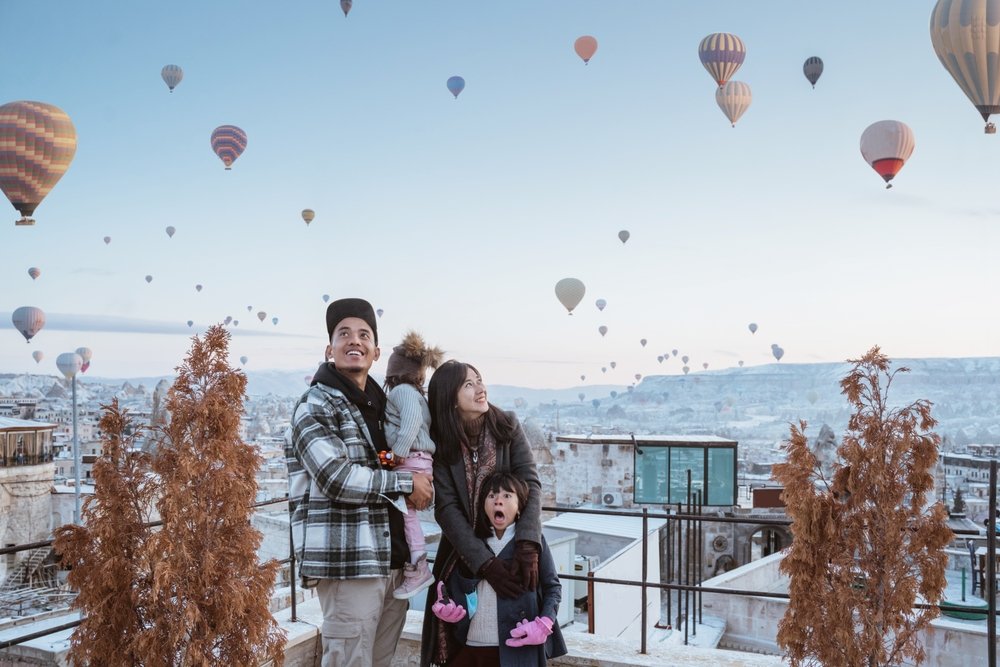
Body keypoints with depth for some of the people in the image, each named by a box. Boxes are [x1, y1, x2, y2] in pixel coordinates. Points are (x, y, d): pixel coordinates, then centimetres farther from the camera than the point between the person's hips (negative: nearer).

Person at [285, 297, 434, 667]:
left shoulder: (379, 403, 16)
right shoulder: (316, 406, -7)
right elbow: (337, 479, -20)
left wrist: (420, 472, 9)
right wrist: (406, 483, -10)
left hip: (393, 560, 8)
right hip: (349, 563, -7)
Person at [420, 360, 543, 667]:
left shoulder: (508, 426, -6)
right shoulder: (438, 443, -10)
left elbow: (531, 484, -12)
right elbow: (446, 509, -15)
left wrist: (527, 545, -27)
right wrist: (485, 563, -25)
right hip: (462, 554, 0)